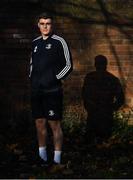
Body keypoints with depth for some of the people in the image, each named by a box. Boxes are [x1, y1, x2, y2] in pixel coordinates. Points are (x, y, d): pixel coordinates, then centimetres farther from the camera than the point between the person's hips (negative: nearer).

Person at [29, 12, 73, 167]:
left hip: (52, 91, -5)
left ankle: (57, 159, 3)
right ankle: (42, 156, 22)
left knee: (54, 124, -3)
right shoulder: (35, 43, 13)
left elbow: (68, 66, -5)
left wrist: (55, 79, -10)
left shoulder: (59, 42, -4)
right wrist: (31, 78, 11)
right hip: (36, 91, 6)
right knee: (39, 123, 10)